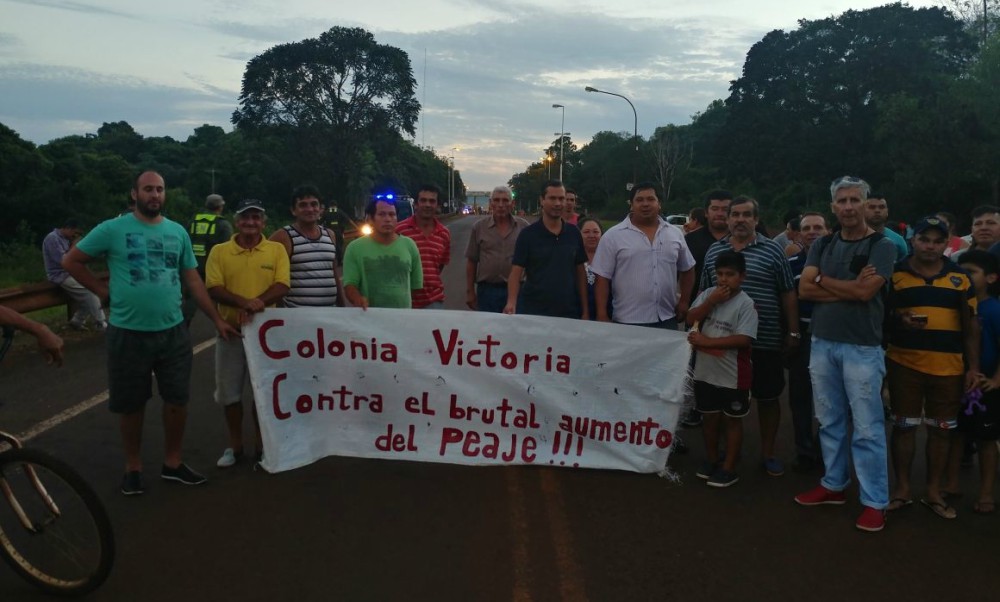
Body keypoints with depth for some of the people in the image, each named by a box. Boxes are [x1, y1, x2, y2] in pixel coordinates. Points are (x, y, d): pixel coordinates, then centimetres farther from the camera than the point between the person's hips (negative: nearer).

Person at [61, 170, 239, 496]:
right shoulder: (112, 229, -6)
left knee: (177, 399, 9)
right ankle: (133, 466, 26)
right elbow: (71, 261, 3)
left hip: (173, 331, 3)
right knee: (132, 404, 9)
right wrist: (102, 289, -4)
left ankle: (172, 462, 25)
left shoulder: (178, 232, 6)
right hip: (128, 333, -3)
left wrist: (218, 320, 6)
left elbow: (193, 279, 9)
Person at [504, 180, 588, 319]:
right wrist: (511, 302, -25)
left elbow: (580, 272, 9)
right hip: (533, 311, -3)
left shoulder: (573, 233, 4)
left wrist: (585, 311, 6)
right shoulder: (528, 235, -5)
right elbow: (516, 273, -8)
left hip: (569, 312, 3)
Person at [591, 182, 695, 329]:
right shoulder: (613, 236, -4)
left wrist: (684, 301, 10)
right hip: (628, 321, -3)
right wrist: (602, 316, -9)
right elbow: (602, 278, -5)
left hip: (667, 320, 4)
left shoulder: (675, 234, 8)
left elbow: (687, 269, 19)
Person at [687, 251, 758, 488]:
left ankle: (729, 468, 20)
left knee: (732, 421, 10)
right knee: (710, 417, 18)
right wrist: (711, 301, -17)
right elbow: (691, 319, -6)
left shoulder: (745, 304, -13)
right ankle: (711, 460, 35)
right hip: (705, 371, 5)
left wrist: (707, 341, -21)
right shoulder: (707, 294, 1)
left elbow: (743, 339, -21)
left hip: (733, 375, -5)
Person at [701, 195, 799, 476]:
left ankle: (767, 453, 22)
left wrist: (793, 332, -2)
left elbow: (788, 295, 0)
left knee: (767, 398, 8)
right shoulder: (714, 251, 8)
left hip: (765, 341, -2)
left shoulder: (773, 250, -1)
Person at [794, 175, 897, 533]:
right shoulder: (822, 245, 10)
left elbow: (865, 291, -16)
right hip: (822, 344, 5)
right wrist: (849, 288, -11)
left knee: (867, 428, -2)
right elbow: (804, 289, -1)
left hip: (862, 348, -5)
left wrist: (822, 280, -4)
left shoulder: (881, 246, -4)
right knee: (829, 422, 14)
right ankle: (833, 484, 26)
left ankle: (875, 502, 5)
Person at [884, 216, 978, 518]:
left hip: (948, 367, 2)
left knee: (940, 430, 8)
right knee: (904, 426, 6)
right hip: (904, 364, -1)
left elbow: (970, 326, 7)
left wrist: (973, 366, 3)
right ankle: (902, 488, 18)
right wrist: (899, 321, -17)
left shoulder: (960, 277, 5)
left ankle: (933, 491, 22)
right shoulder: (895, 274, 0)